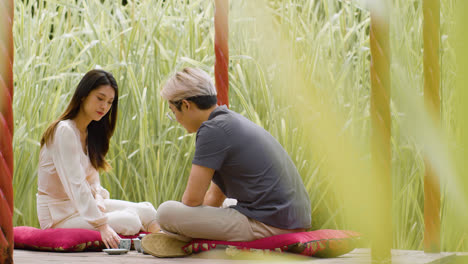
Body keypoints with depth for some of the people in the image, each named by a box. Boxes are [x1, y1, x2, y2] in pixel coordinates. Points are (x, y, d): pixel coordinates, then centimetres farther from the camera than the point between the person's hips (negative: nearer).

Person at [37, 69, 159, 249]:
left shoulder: (90, 133, 10)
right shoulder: (64, 131, -20)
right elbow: (75, 185, -28)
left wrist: (98, 198, -10)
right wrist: (101, 225, -34)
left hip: (83, 205, 9)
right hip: (58, 215, -9)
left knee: (147, 212, -12)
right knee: (130, 223, -25)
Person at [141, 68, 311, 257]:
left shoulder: (213, 130, -12)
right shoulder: (234, 122, 19)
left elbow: (193, 198, -12)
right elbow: (215, 195, 23)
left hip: (266, 225, -10)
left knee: (166, 212, -15)